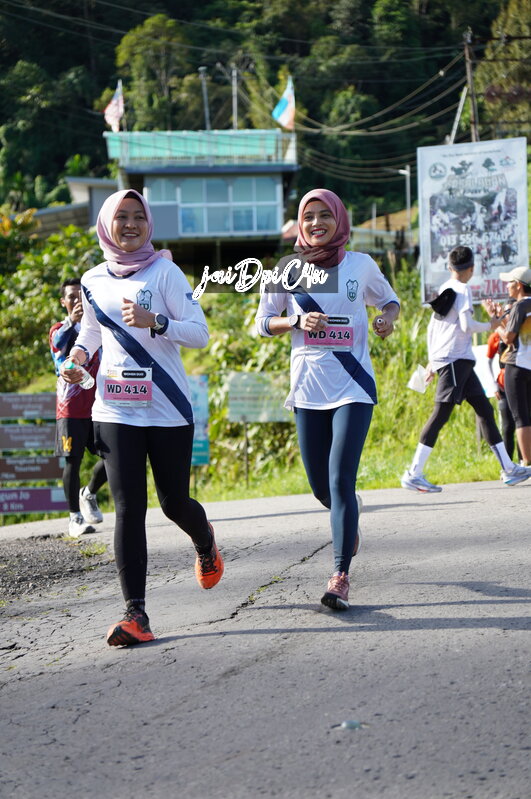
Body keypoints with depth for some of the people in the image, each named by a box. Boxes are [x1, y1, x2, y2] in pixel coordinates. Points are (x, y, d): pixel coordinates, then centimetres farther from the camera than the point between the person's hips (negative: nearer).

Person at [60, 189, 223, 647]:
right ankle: (135, 613, -10)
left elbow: (200, 334, -7)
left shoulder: (164, 273, -3)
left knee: (175, 504, 5)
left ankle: (205, 542, 42)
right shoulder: (93, 282, 9)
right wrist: (78, 355, 6)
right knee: (128, 508, -7)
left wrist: (154, 321, -23)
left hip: (168, 411, -2)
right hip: (115, 412, 2)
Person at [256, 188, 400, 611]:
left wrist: (388, 318, -5)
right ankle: (349, 519, 46)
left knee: (340, 480, -15)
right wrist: (298, 322, -12)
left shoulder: (361, 265, 2)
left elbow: (389, 299, 18)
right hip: (308, 389, 2)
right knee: (321, 486, 9)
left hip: (353, 389, -2)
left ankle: (341, 576, -14)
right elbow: (264, 323, 7)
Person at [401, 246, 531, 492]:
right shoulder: (462, 289, -8)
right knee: (441, 414, -13)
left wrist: (432, 361, 24)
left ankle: (509, 469, 11)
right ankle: (413, 474, -17)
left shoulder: (444, 289, 18)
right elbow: (467, 325, -18)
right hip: (454, 359, -10)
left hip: (460, 361, 10)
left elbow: (432, 327, 21)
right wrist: (490, 325, 0)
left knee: (484, 408, 10)